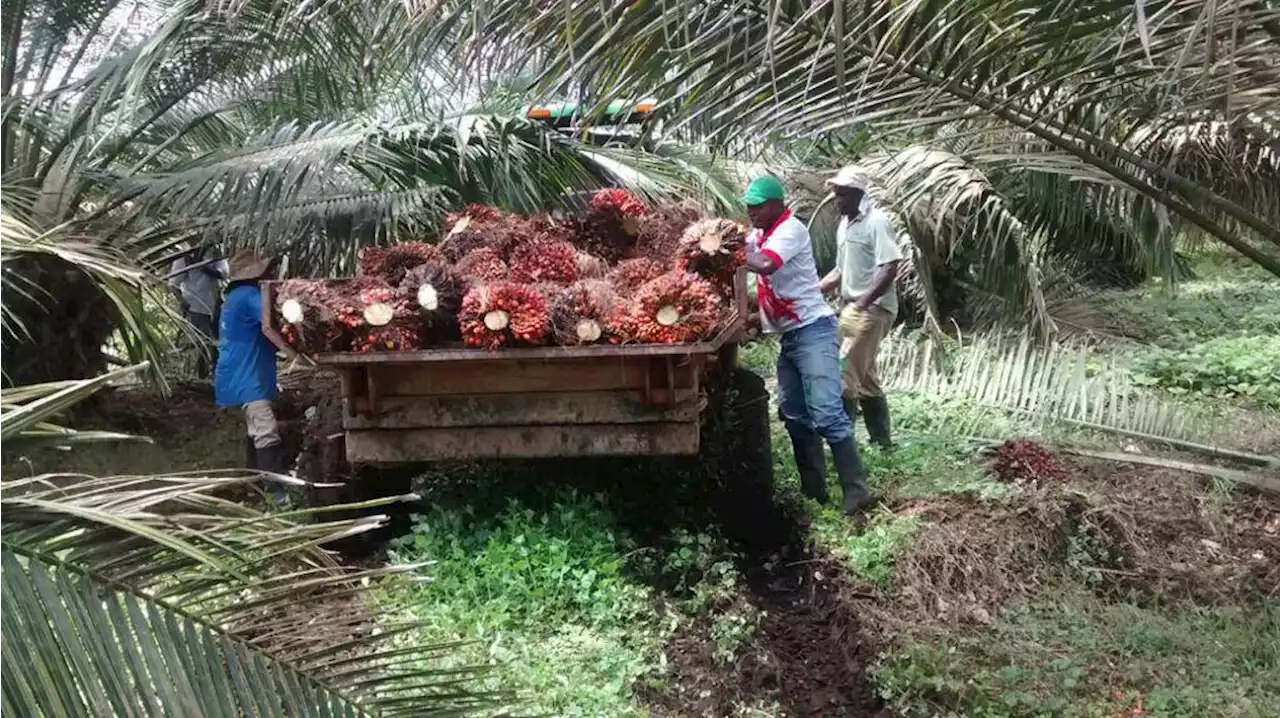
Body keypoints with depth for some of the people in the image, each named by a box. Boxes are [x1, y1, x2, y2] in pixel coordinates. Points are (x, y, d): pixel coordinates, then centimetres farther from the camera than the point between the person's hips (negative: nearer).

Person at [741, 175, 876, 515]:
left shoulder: (791, 229, -13)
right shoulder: (759, 234, 15)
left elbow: (765, 264, -29)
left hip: (813, 330, -9)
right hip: (790, 335, 9)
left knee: (826, 412, -15)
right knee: (794, 414, 9)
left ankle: (857, 491, -13)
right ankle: (813, 491, 16)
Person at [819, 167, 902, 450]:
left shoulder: (876, 221, -13)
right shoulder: (845, 225, 15)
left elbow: (890, 268, -22)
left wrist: (865, 300, -28)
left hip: (872, 309, -10)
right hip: (853, 309, 10)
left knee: (845, 377, -10)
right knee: (865, 378, 14)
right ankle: (882, 440, 23)